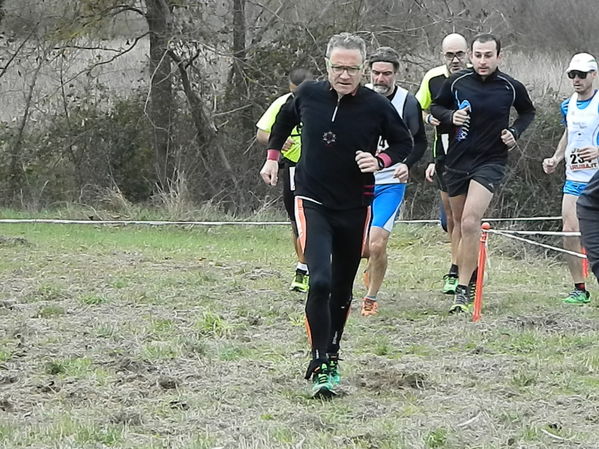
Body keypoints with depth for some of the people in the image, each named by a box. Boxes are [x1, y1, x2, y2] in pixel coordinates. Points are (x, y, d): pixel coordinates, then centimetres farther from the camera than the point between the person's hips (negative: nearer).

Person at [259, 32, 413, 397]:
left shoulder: (377, 106, -11)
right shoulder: (308, 94, -7)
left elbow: (404, 143, 5)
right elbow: (285, 118, 17)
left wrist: (380, 161, -13)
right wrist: (273, 155, 17)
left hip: (355, 208, 1)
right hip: (313, 203, -1)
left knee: (342, 289, 13)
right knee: (320, 282, -19)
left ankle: (332, 356, 32)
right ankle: (320, 366, -17)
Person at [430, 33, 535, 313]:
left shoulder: (511, 87, -4)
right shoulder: (456, 82, -4)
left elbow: (528, 112, 16)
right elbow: (435, 107, 11)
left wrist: (515, 132, -2)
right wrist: (450, 116, -10)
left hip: (491, 162, -3)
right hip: (457, 161, 3)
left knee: (470, 221, -20)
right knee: (460, 223, 14)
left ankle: (463, 290, -18)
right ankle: (469, 277, 36)